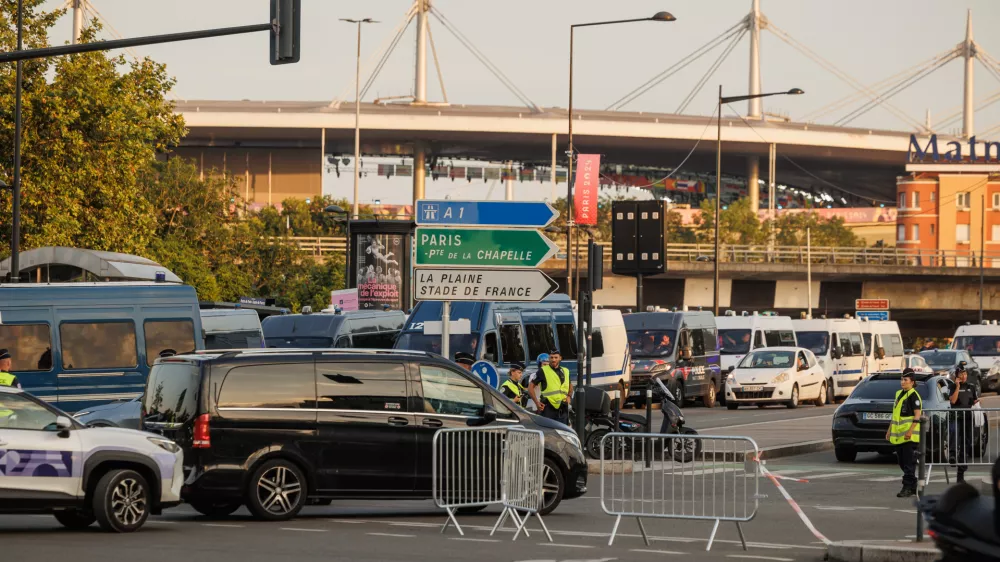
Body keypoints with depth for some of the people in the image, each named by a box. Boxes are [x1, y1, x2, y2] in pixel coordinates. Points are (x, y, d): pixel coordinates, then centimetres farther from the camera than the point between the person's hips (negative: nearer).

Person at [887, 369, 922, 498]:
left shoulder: (913, 396, -9)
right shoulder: (899, 394, 17)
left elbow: (917, 416, -16)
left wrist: (910, 431, -24)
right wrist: (890, 430, 20)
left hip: (909, 435, -9)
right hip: (898, 435, 9)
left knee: (909, 463, -8)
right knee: (902, 463, 11)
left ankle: (908, 488, -8)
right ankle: (913, 487, 18)